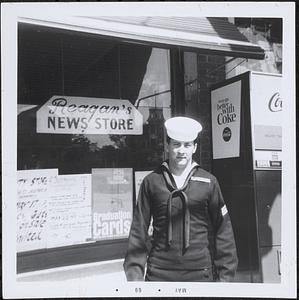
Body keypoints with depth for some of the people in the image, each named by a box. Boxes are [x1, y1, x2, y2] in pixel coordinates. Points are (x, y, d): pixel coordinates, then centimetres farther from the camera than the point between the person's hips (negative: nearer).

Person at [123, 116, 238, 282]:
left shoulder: (208, 182, 2)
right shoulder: (152, 181, 2)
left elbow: (222, 229, 3)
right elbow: (139, 229, 3)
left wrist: (225, 274, 0)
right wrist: (135, 273, -1)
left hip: (200, 272, 0)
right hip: (159, 273, 0)